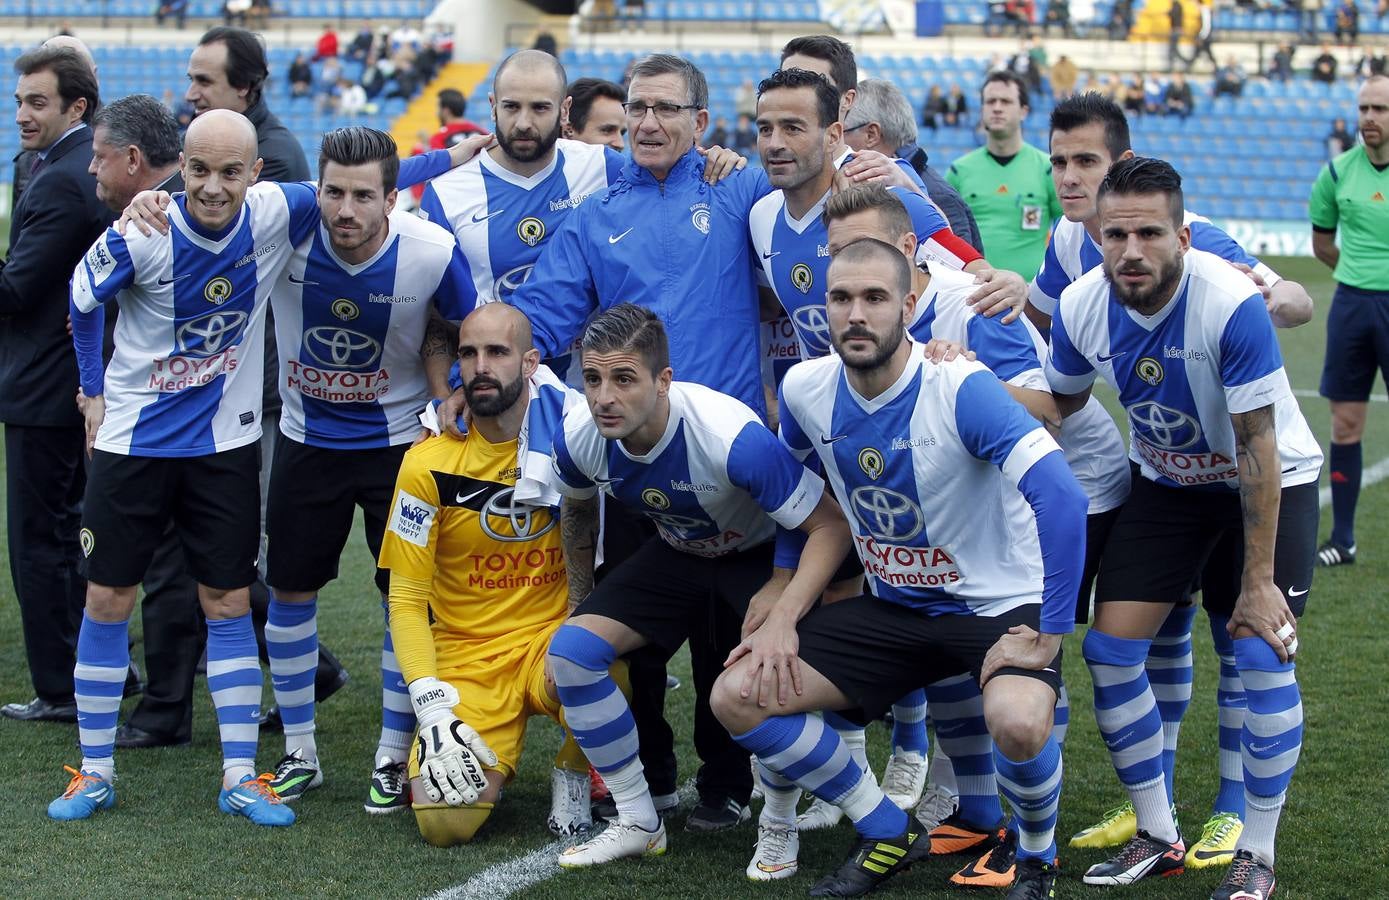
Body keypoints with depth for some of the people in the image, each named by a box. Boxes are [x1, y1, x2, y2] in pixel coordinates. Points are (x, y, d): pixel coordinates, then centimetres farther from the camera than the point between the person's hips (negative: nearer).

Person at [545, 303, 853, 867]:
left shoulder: (733, 435, -38)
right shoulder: (579, 436, -21)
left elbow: (831, 525, -33)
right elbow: (578, 504, 6)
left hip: (760, 554, -5)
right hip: (676, 555, 5)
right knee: (570, 650, -12)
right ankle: (638, 824, 4)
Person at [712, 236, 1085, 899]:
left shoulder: (961, 389, -25)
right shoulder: (805, 390, -6)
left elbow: (1061, 496, -33)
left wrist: (1047, 636, -30)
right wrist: (785, 611, 5)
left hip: (1000, 605, -6)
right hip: (891, 605, 6)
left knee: (1017, 723, -36)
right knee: (739, 697, -6)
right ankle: (889, 836, 12)